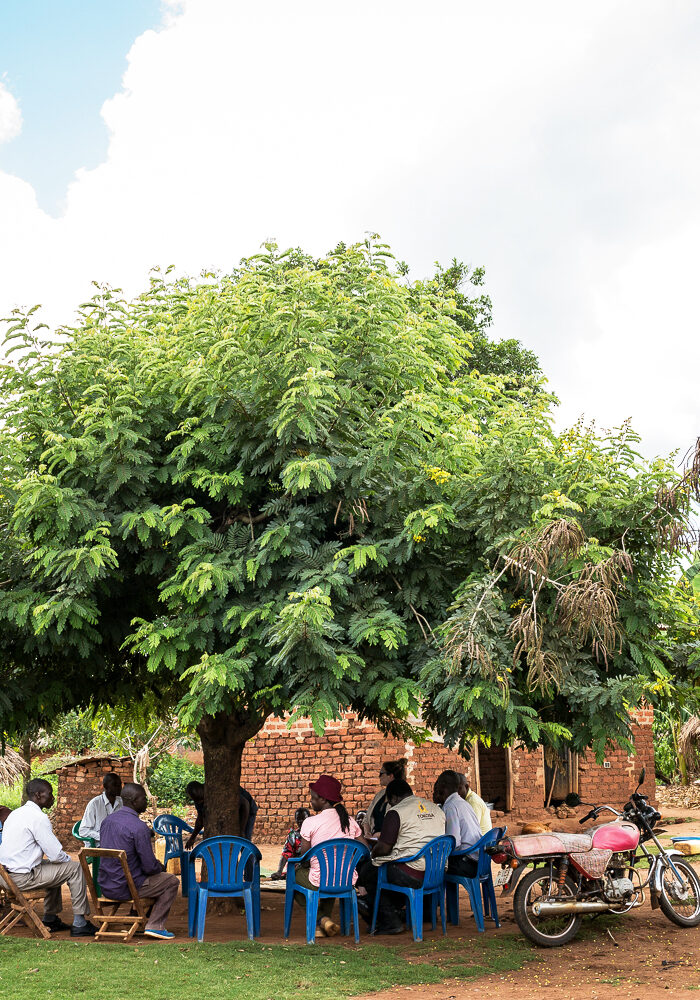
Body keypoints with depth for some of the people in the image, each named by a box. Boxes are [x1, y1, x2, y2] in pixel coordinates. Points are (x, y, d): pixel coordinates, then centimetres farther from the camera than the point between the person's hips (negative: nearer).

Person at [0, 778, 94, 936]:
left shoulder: (15, 813, 12)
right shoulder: (39, 818, -17)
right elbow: (56, 855, -17)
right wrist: (68, 860, 5)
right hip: (22, 878, -10)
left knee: (54, 867, 29)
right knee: (75, 868, -2)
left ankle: (50, 919, 33)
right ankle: (79, 924, 3)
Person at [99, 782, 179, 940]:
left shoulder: (108, 820, 4)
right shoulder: (139, 827, -21)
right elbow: (150, 867, -19)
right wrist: (161, 868, 6)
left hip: (106, 887, 8)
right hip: (125, 889, -8)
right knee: (172, 881, 11)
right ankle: (155, 926, 6)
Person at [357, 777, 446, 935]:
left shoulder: (396, 812, -7)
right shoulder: (436, 809, 14)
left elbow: (383, 848, -10)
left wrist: (373, 853, 13)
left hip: (413, 875, -8)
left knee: (367, 871, 12)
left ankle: (391, 920, 12)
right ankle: (371, 904, 37)